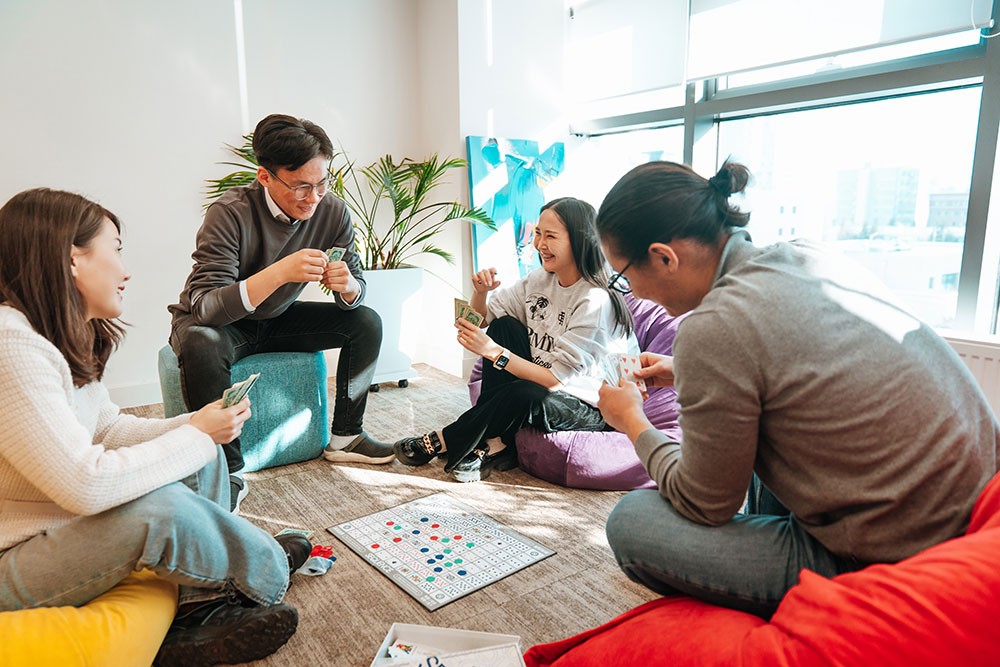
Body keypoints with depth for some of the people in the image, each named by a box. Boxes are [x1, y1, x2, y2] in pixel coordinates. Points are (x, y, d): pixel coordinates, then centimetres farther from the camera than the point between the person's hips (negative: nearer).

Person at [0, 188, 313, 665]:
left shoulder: (67, 338, 2)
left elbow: (109, 428, 5)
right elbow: (84, 485, -33)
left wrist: (196, 426, -10)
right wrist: (197, 435, -21)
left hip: (62, 525, 10)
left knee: (204, 458, 2)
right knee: (161, 507, -30)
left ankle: (200, 615, 2)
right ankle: (267, 574, -1)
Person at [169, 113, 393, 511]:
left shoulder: (333, 213, -14)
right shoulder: (231, 214, -28)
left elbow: (355, 293, -7)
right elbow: (203, 308, -36)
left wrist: (347, 286, -32)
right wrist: (279, 272, -48)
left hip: (278, 320, 5)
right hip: (217, 323, -5)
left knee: (366, 322, -9)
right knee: (202, 344, -38)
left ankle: (344, 437, 2)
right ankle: (229, 475, -21)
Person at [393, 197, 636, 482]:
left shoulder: (596, 302, -22)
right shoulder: (540, 279, 0)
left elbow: (557, 379, -25)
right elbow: (483, 318, 6)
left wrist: (492, 351, -30)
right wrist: (480, 292, -15)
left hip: (589, 408, -7)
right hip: (540, 383, 7)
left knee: (525, 395, -36)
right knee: (503, 325, -12)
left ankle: (442, 443, -10)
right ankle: (494, 442, -13)